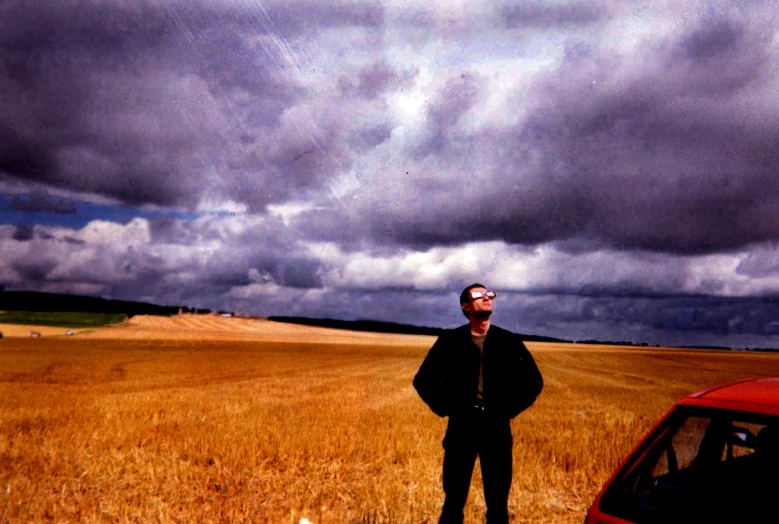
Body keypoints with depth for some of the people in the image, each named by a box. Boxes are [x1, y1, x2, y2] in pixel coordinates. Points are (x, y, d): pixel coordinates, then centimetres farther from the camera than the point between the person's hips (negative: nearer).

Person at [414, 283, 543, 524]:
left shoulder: (509, 341, 3)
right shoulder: (450, 340, 0)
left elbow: (533, 381, 10)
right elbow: (423, 379, 5)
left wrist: (510, 409, 2)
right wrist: (445, 408, -2)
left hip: (496, 427, 1)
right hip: (461, 425, -1)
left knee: (498, 501, 7)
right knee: (454, 500, 6)